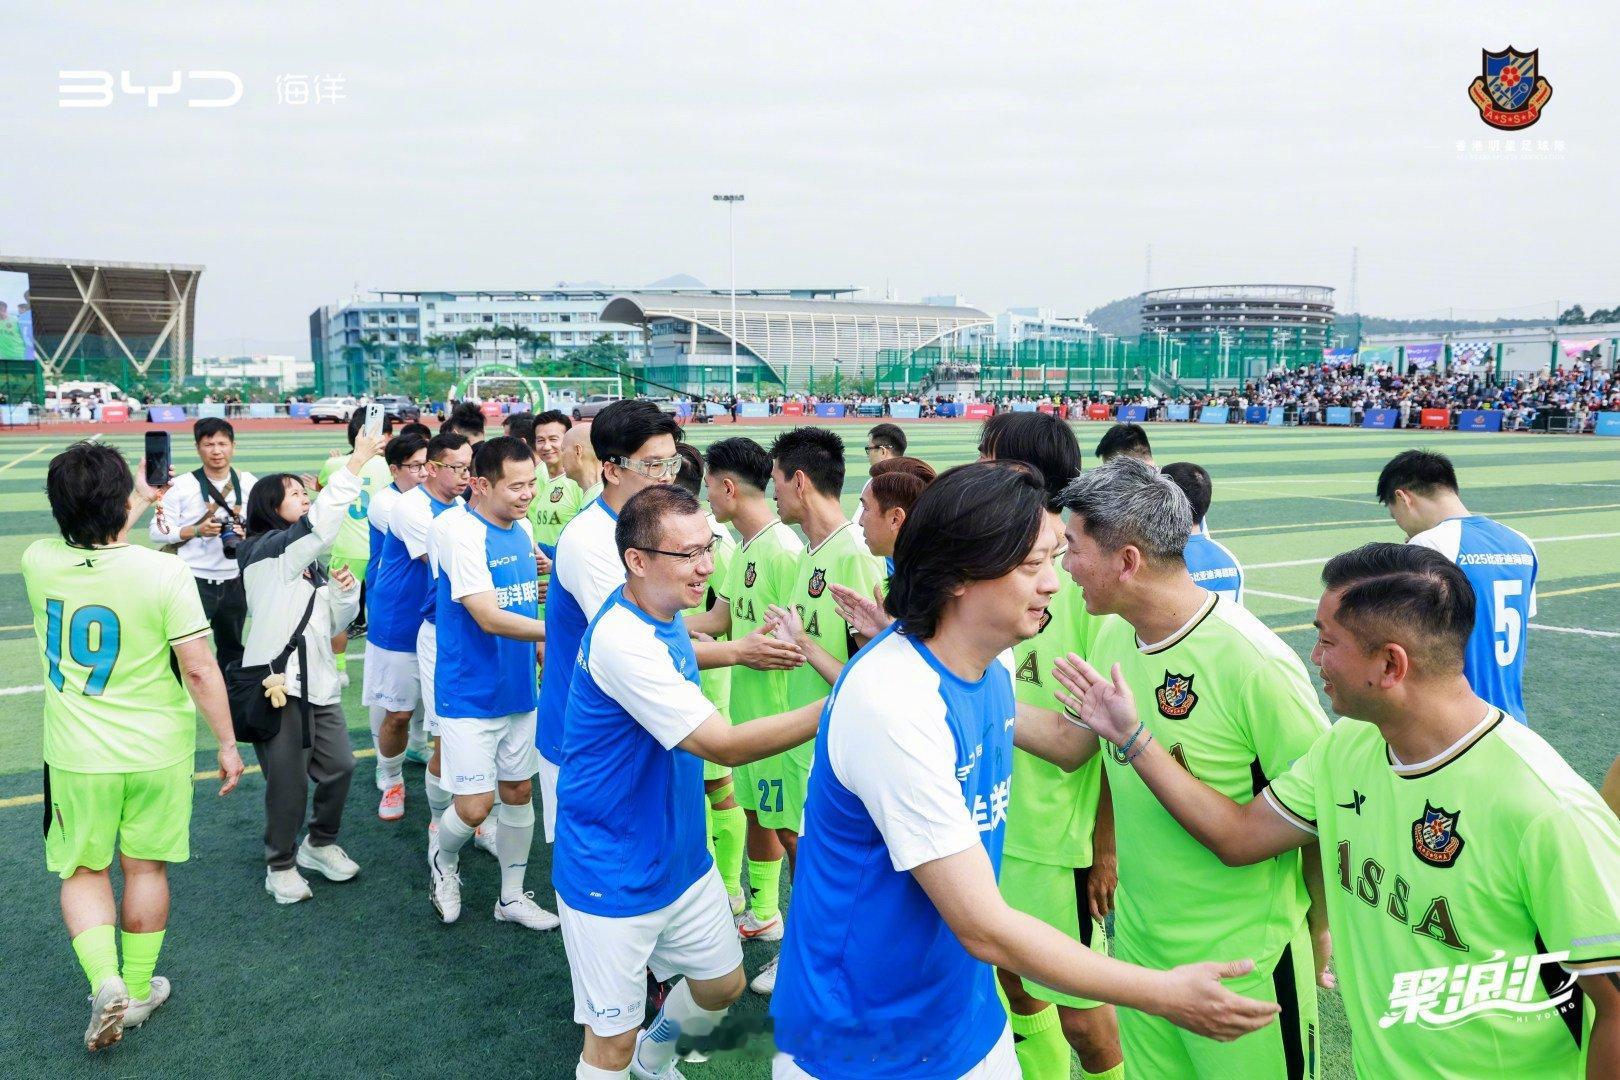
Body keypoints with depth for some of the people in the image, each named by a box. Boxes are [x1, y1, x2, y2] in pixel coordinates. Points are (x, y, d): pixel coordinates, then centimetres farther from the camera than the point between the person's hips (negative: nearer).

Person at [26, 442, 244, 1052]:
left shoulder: (38, 562, -11)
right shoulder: (163, 572, -21)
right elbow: (199, 669, -19)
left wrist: (141, 503, 26)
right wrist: (227, 743, -7)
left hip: (76, 755, 1)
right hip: (157, 753, -1)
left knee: (83, 871, 18)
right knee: (146, 868, 17)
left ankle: (106, 982, 1)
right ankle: (138, 989, 31)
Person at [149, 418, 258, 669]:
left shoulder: (248, 483, 3)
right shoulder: (182, 486, -7)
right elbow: (158, 531, -9)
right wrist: (197, 530, -22)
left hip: (234, 581, 4)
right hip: (195, 581, -4)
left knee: (233, 649, 19)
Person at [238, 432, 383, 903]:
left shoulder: (313, 562, 15)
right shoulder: (262, 551, -10)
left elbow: (336, 621, 18)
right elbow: (320, 523, -29)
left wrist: (346, 590, -4)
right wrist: (358, 461, -31)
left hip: (318, 680, 7)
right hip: (275, 683, -7)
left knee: (339, 766, 9)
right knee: (288, 781, -1)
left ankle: (321, 844, 33)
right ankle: (281, 865, 20)